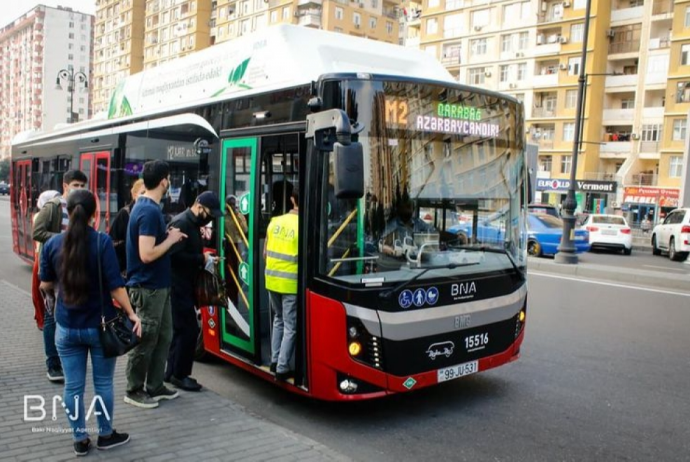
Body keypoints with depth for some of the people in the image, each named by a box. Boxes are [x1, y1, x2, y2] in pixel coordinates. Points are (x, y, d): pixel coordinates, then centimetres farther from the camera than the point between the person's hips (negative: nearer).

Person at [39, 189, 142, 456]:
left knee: (73, 386, 11)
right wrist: (131, 314, -6)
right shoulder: (102, 241, -14)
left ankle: (80, 440, 22)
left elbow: (46, 285, 8)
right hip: (99, 325, -2)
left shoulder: (52, 244, -3)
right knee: (102, 383, 12)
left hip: (66, 327, 3)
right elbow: (115, 285, -15)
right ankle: (106, 435, 25)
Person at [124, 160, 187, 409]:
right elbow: (147, 254, -26)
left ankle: (154, 386, 27)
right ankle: (134, 390, 18)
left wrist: (169, 236, 6)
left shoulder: (146, 206, 10)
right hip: (148, 287, -10)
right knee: (145, 340, 3)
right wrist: (171, 239, -14)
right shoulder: (150, 211, -21)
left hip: (157, 285, 10)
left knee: (164, 336, 17)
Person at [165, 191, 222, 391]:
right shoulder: (181, 223, -18)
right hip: (178, 286, -10)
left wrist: (204, 258, 1)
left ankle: (172, 371, 25)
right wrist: (201, 259, -17)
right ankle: (179, 374, 6)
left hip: (184, 285, 10)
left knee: (181, 329, 15)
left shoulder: (192, 224, 14)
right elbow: (175, 256, -26)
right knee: (189, 329, -6)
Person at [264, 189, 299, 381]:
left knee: (279, 320, 23)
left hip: (272, 280, 6)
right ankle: (282, 369, 6)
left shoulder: (274, 222, 3)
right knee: (291, 327, 5)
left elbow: (266, 253, 9)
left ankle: (275, 361, 28)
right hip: (291, 283, -6)